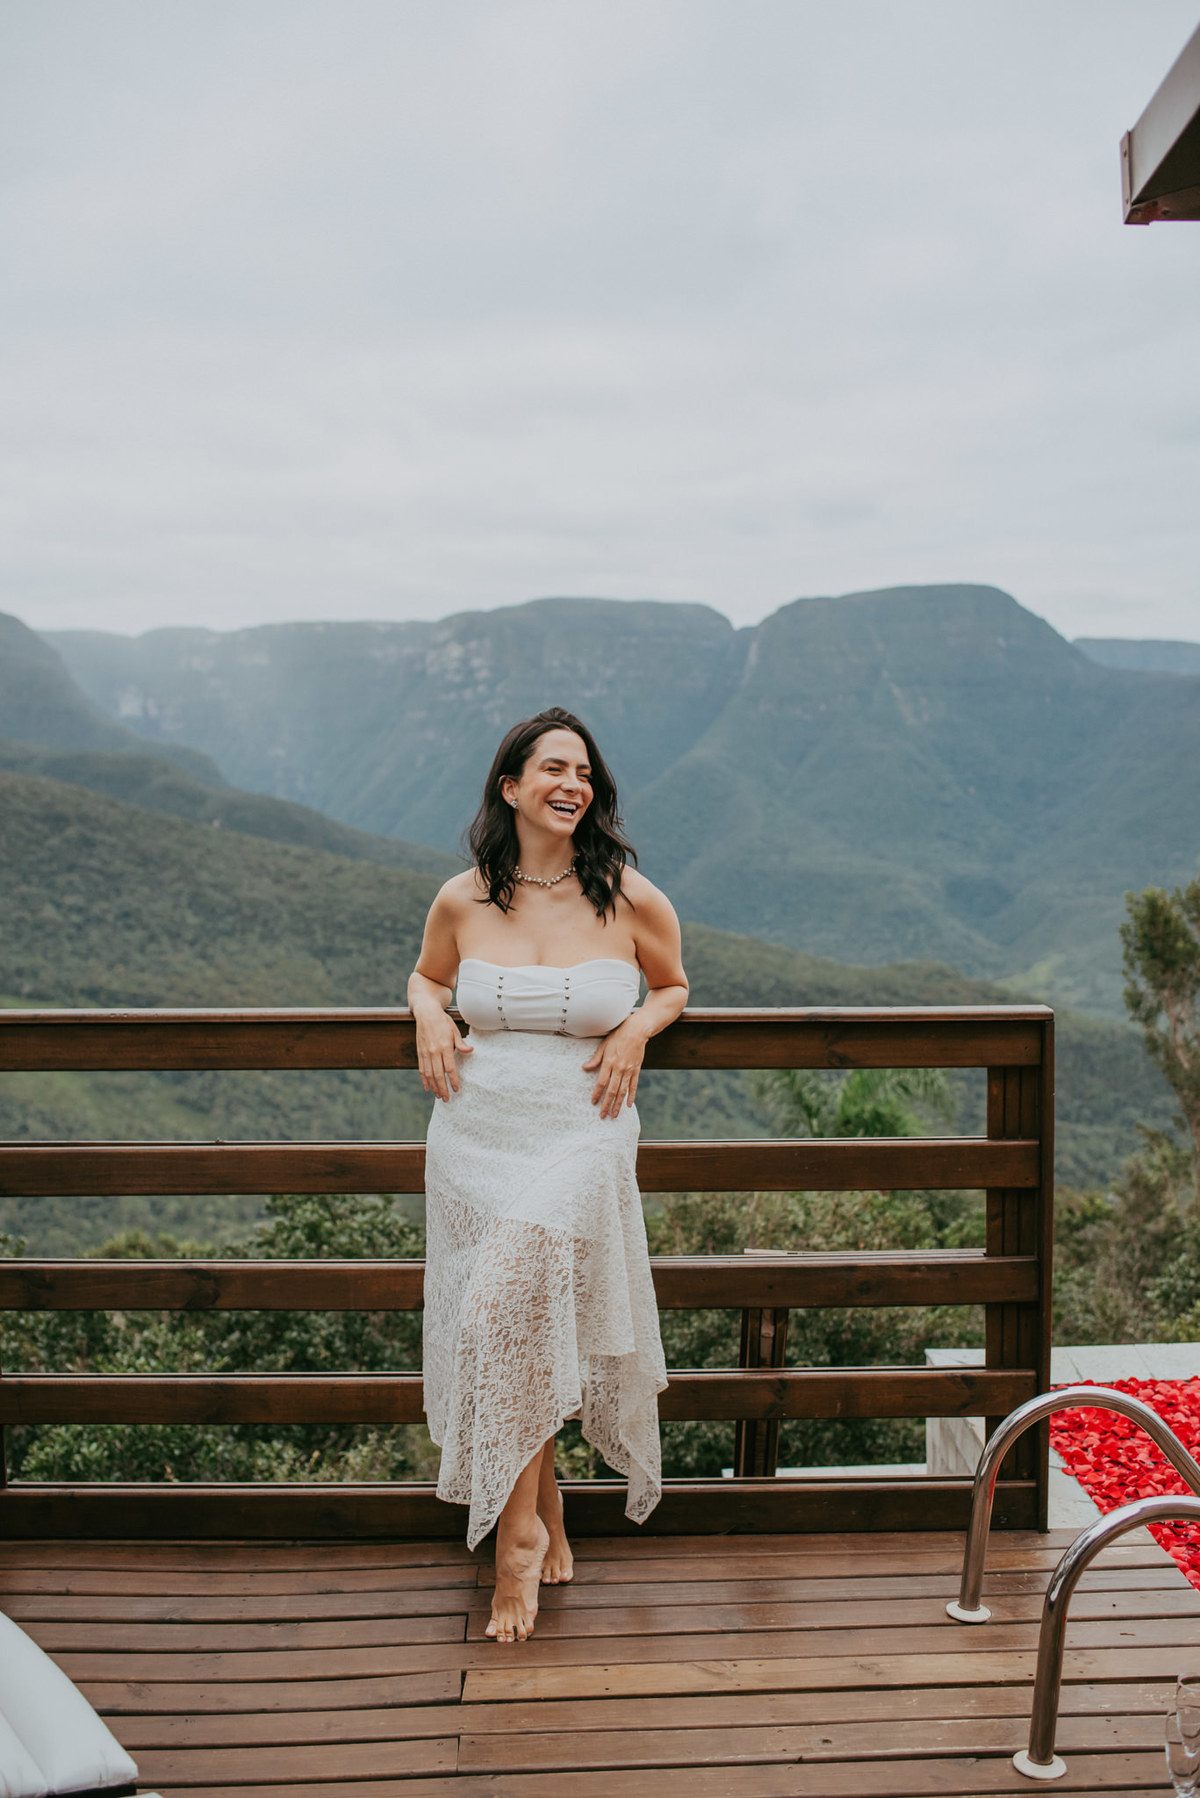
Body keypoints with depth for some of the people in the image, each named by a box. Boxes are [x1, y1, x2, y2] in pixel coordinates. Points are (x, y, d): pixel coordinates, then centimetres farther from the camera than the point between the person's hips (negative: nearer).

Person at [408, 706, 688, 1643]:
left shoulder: (629, 897, -2)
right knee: (507, 1333, 4)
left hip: (579, 1138, -3)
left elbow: (675, 986, 15)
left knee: (509, 1312, -20)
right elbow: (427, 976, 22)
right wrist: (429, 1017, 0)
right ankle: (545, 1510, 25)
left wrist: (639, 1025, -6)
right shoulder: (462, 901, 2)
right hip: (474, 1135, 3)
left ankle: (516, 1530, -2)